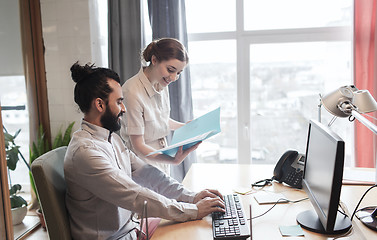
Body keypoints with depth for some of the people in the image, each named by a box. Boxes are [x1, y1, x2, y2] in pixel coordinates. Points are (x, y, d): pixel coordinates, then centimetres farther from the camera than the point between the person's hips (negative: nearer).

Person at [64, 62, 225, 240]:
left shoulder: (112, 138, 6)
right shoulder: (85, 151, -25)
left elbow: (145, 173, 3)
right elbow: (136, 197, -27)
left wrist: (191, 197, -5)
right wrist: (193, 210, -21)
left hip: (131, 225, 8)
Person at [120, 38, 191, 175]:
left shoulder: (162, 84, 0)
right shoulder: (133, 92, -26)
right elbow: (138, 146, -24)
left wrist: (184, 127, 1)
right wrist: (172, 159, -37)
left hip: (161, 157, 7)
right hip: (143, 162, -7)